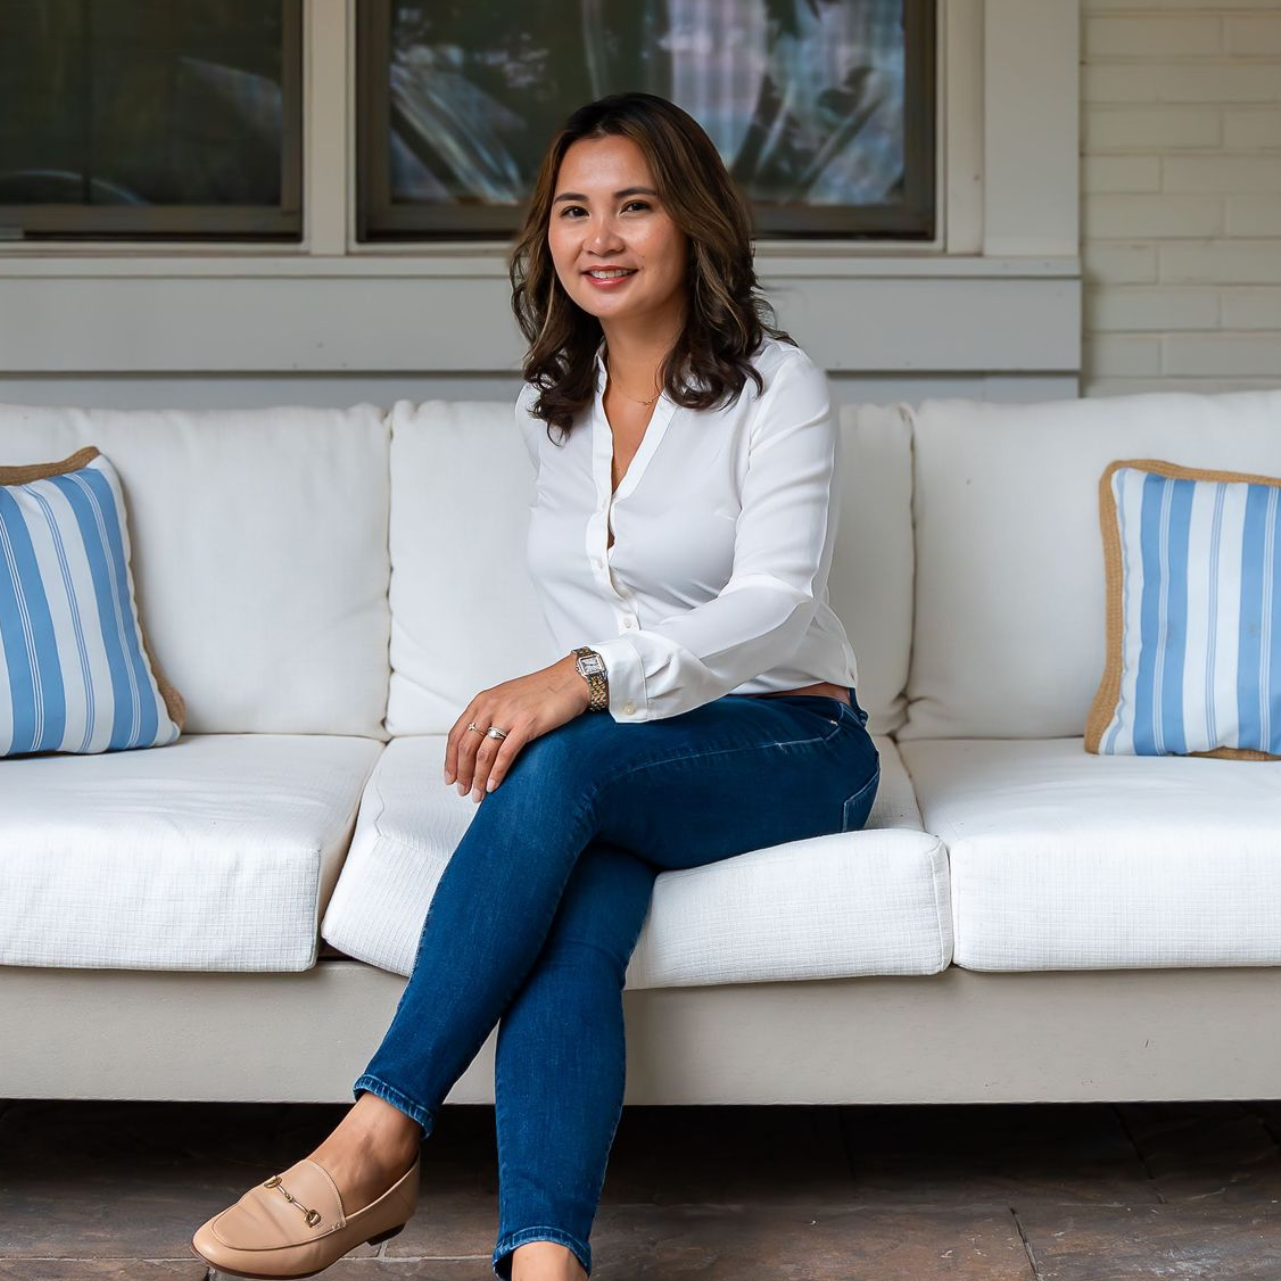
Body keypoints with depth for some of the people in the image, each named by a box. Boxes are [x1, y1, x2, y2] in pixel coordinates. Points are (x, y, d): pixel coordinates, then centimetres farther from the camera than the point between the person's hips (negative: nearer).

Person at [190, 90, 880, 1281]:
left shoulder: (774, 387, -6)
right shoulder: (548, 407, 13)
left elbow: (778, 601, -20)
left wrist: (589, 678, -33)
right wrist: (542, 695, 10)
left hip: (787, 743, -4)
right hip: (620, 754, 4)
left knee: (561, 765, -35)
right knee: (569, 926, -32)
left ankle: (380, 1136, -34)